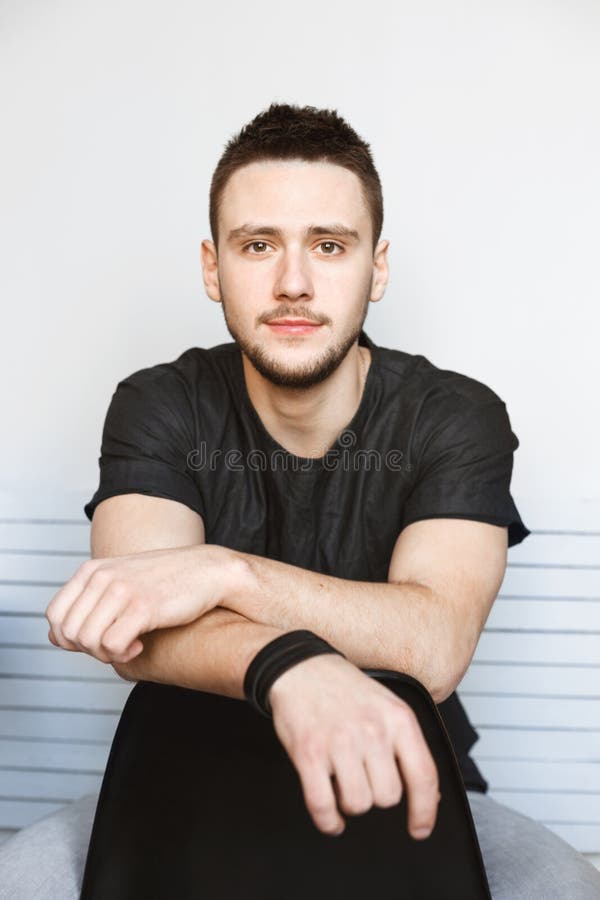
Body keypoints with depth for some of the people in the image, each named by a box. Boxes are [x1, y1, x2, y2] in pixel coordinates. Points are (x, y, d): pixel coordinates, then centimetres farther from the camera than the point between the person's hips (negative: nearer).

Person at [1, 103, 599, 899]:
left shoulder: (459, 417, -9)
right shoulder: (159, 408, -7)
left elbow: (435, 648, -22)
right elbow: (136, 633, -22)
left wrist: (224, 571, -34)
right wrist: (292, 668, -43)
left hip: (396, 775, 0)